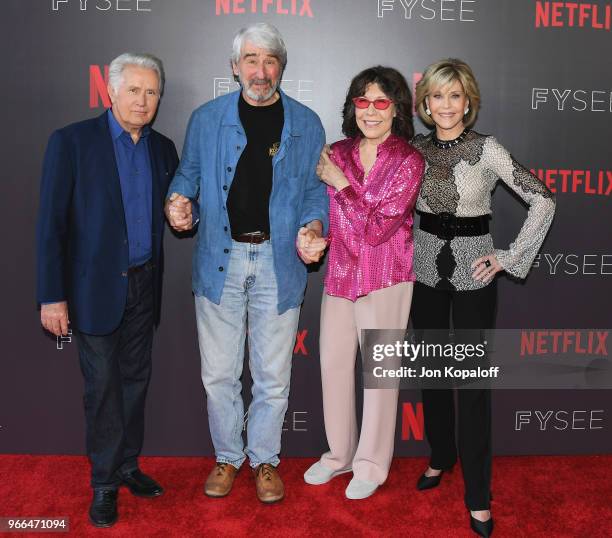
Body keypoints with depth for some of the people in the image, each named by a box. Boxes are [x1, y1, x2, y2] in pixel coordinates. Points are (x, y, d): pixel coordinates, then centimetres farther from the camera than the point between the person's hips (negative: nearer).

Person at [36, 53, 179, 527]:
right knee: (104, 386, 4)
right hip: (96, 287, -4)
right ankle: (105, 482, 20)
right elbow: (51, 222, -11)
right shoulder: (71, 142, -9)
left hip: (144, 285, 5)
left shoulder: (163, 149, 6)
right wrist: (52, 296, -14)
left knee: (135, 379, 14)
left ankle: (127, 465, 30)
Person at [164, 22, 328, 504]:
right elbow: (188, 173, 12)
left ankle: (265, 459, 30)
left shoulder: (306, 124, 5)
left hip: (279, 261, 0)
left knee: (273, 375, 10)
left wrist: (312, 226, -13)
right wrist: (178, 201, -11)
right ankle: (227, 456, 30)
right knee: (219, 373, 9)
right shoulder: (206, 119, 5)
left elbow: (316, 188, 7)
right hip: (219, 260, 1)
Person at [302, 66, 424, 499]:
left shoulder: (409, 162, -11)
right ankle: (340, 453, 33)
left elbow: (376, 228, -18)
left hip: (384, 281, -5)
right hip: (339, 275, 5)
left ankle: (372, 464, 25)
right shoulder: (337, 154, 3)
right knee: (332, 364, 13)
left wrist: (340, 183, -14)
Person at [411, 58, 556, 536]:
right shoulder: (416, 148, 1)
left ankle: (478, 496, 12)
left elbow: (543, 200, -10)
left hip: (472, 273, -4)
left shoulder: (487, 149, -10)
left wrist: (510, 258, -11)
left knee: (474, 380, 0)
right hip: (426, 268, 4)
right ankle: (441, 457, 36)